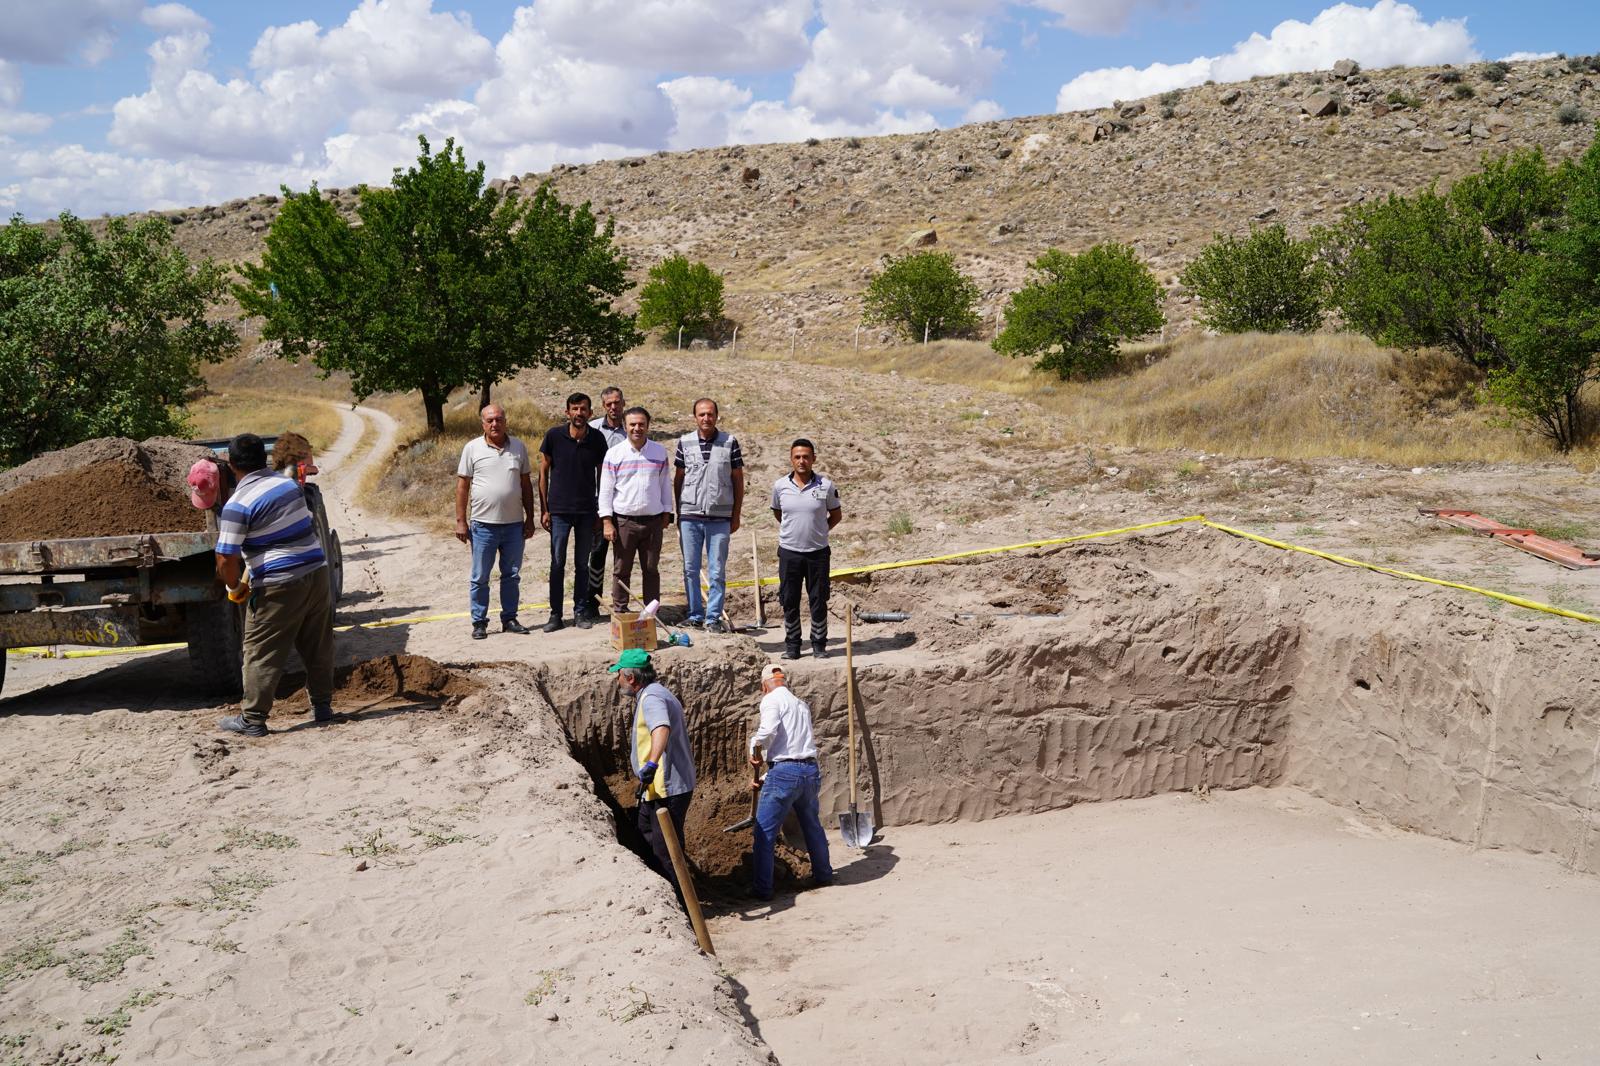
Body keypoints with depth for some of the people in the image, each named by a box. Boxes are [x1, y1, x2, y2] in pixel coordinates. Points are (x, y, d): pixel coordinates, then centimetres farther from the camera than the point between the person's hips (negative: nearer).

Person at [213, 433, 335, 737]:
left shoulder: (238, 504, -12)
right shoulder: (289, 484, 9)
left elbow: (226, 559, -15)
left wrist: (235, 587, 5)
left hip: (279, 586, -6)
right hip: (317, 572, 6)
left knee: (262, 654, 4)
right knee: (318, 646, 16)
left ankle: (252, 719, 9)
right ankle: (322, 705, 24)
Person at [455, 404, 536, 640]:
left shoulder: (519, 447, 6)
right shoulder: (473, 448, -1)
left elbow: (526, 484, 11)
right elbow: (462, 485, 1)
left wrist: (530, 517, 8)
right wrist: (460, 521, -4)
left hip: (514, 524, 3)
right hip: (484, 525, -2)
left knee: (512, 575, 10)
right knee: (480, 577, 3)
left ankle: (509, 618, 20)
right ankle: (479, 622, 12)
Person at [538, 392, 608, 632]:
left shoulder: (597, 438, -1)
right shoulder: (554, 435, -6)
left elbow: (601, 474, 7)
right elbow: (543, 471, 1)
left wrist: (601, 511, 5)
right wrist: (544, 509, -2)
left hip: (587, 511, 1)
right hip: (559, 510, -1)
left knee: (582, 564, 9)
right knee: (557, 564, 3)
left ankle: (581, 611, 18)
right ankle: (555, 614, 11)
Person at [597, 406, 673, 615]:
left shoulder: (660, 452, 7)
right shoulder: (614, 453, 0)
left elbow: (665, 484, 14)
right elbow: (606, 489, 0)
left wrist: (667, 513, 9)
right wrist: (607, 521, -6)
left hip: (653, 520, 2)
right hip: (623, 520, -2)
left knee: (652, 570, 7)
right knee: (621, 570, 3)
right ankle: (619, 613, 11)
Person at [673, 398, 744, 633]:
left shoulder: (730, 443, 0)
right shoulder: (685, 442, 4)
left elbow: (738, 481, 5)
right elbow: (678, 479, 10)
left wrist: (736, 516, 2)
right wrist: (678, 513, 8)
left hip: (720, 518, -1)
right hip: (690, 517, 1)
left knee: (717, 572, 2)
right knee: (690, 570, 6)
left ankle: (713, 617, 10)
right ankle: (695, 615, 17)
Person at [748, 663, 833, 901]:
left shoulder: (772, 699, -5)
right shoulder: (802, 704, 19)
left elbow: (767, 731, -24)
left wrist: (756, 752, -4)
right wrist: (766, 777, 26)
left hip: (785, 771, -7)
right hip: (811, 770, 8)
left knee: (765, 832, 3)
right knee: (812, 825, 26)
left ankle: (762, 888, 5)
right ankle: (823, 873, 41)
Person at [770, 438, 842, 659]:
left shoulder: (826, 486, -6)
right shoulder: (780, 486, -2)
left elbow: (836, 514, 9)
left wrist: (818, 531, 6)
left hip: (817, 552, -1)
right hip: (789, 551, 1)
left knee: (818, 601, 5)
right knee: (789, 601, 6)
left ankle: (819, 645, 18)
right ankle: (792, 645, 18)